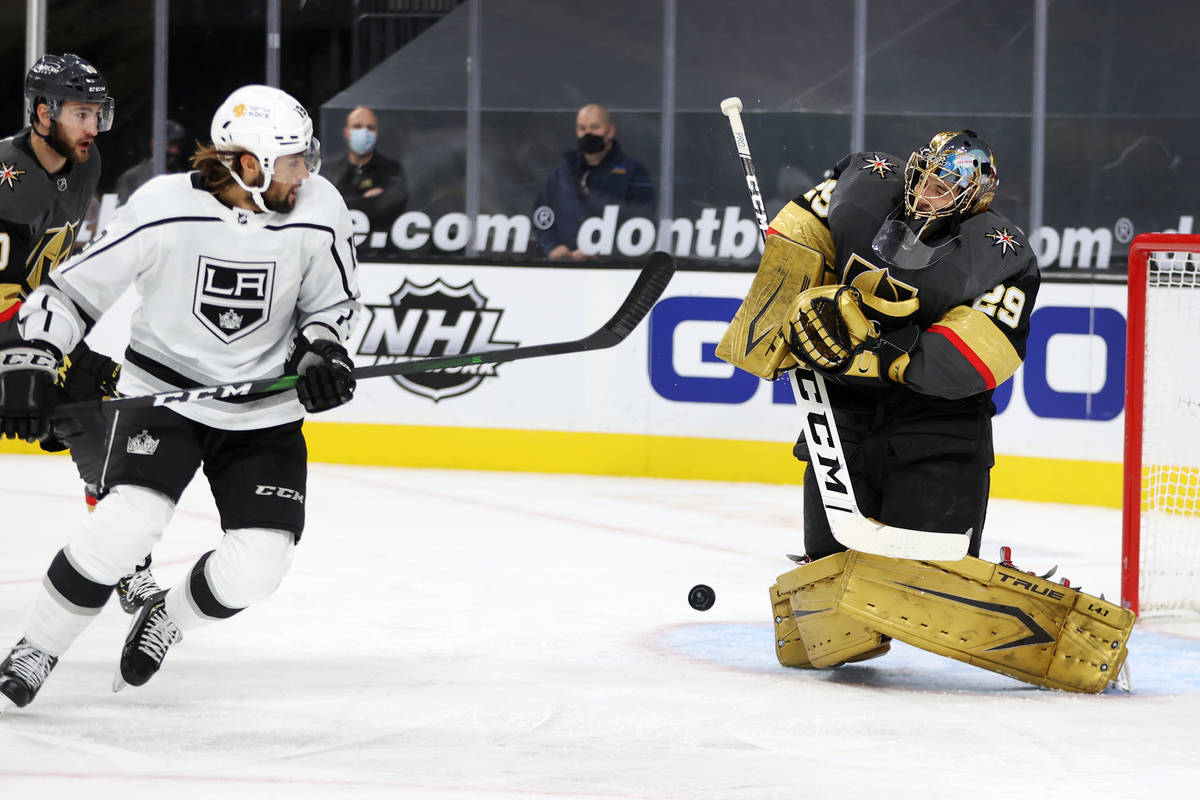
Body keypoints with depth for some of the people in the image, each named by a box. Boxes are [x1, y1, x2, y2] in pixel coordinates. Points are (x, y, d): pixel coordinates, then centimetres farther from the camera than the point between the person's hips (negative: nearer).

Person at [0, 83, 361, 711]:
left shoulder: (318, 210, -11)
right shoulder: (164, 208, -18)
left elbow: (331, 303, 6)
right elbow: (75, 288, -9)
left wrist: (319, 351, -13)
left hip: (266, 411, 3)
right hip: (163, 392, -3)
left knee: (257, 564, -11)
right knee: (128, 522, -25)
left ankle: (167, 618, 23)